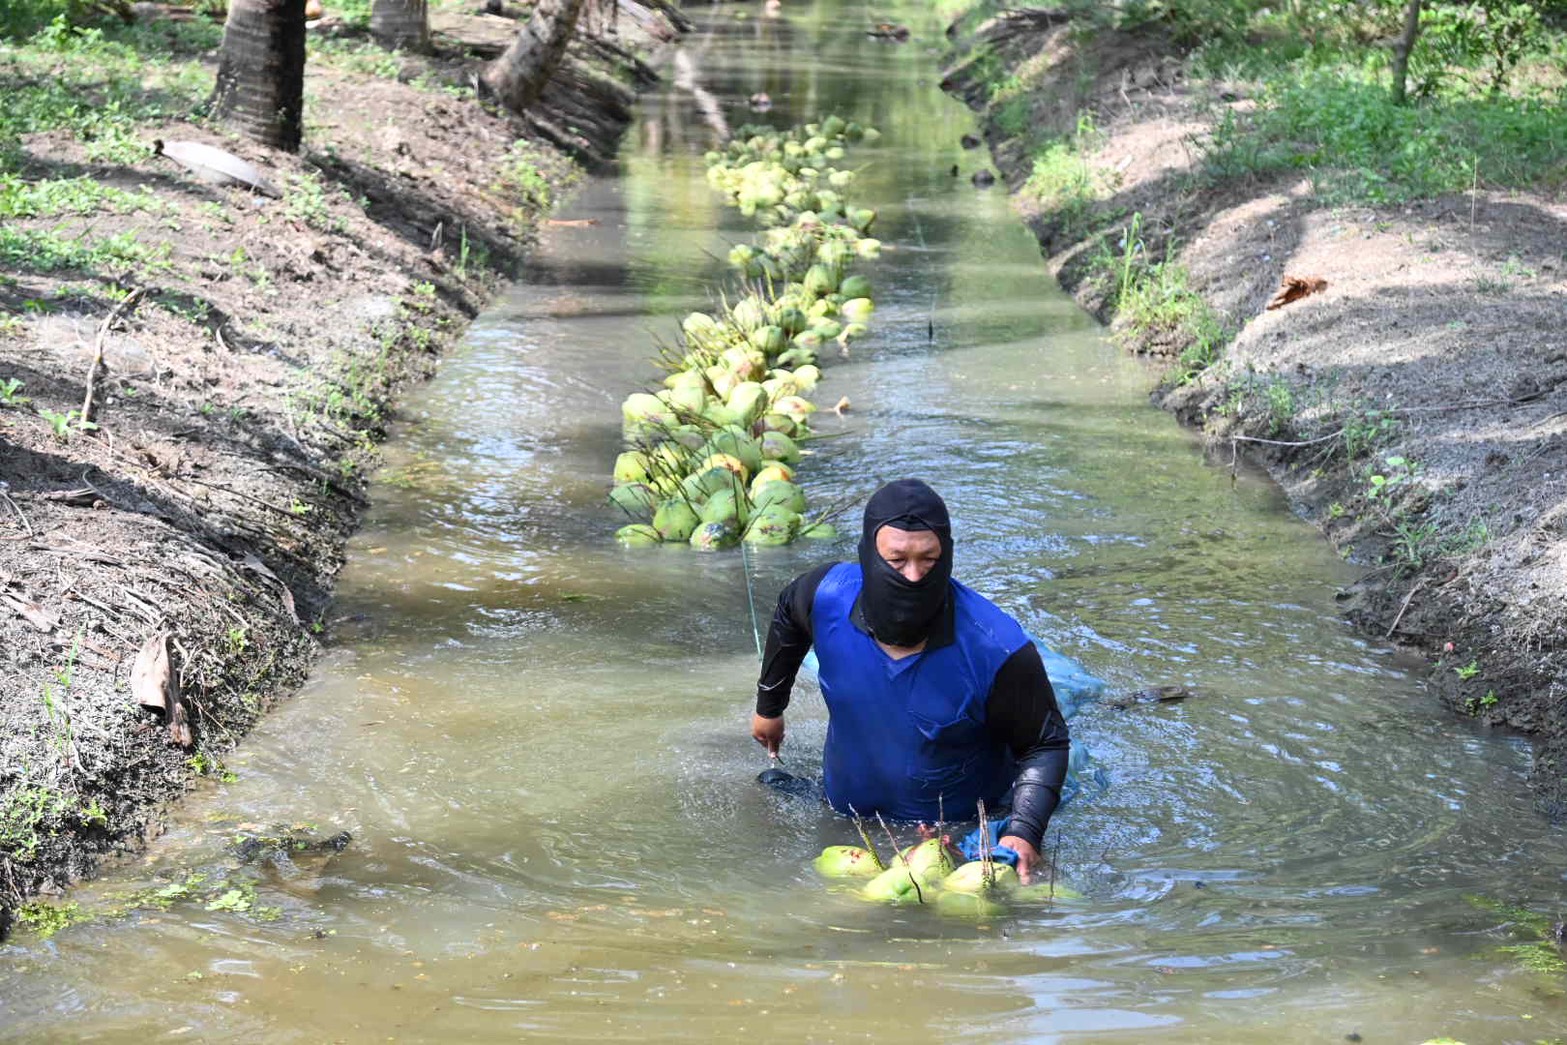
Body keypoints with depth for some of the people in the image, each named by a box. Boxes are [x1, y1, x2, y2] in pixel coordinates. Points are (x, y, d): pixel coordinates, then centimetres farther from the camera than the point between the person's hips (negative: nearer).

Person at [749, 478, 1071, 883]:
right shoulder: (828, 596, -21)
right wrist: (769, 706, 17)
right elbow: (787, 617, 6)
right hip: (847, 815, 4)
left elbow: (1046, 744, -18)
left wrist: (1023, 833, -34)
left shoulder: (997, 649, -31)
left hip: (966, 832, -3)